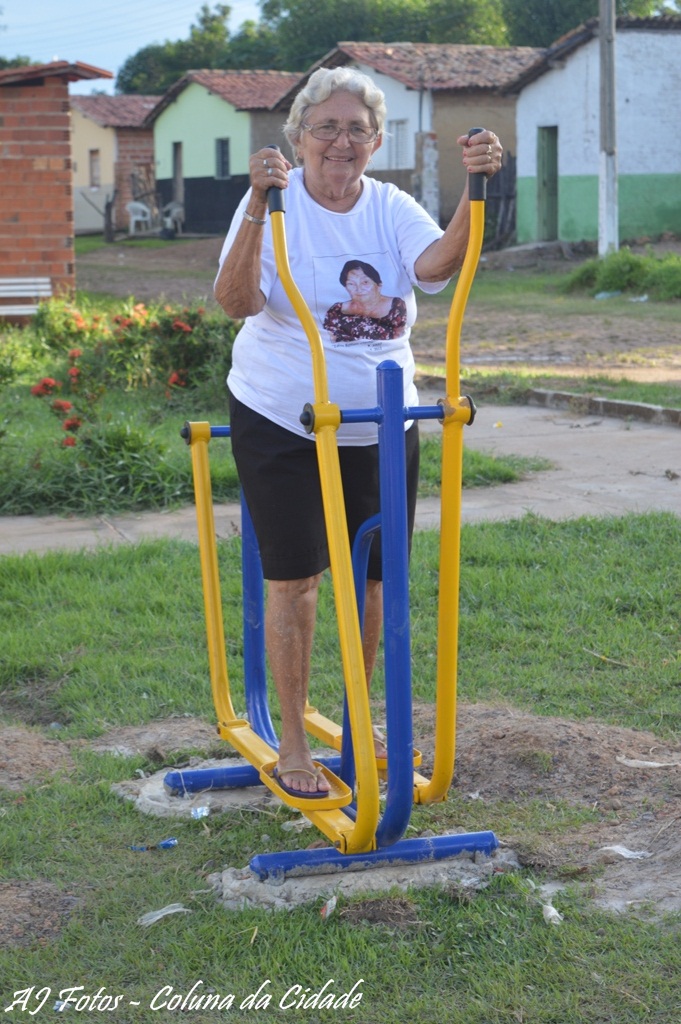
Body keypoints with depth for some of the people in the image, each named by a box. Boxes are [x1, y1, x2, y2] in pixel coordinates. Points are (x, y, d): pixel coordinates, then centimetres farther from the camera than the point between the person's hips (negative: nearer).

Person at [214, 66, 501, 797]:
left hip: (380, 427, 4)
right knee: (293, 578, -1)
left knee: (375, 577, 10)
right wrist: (259, 205, -35)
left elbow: (438, 263, -22)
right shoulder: (275, 202, -10)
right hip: (282, 425, -3)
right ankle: (292, 742, 12)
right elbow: (237, 302, -24)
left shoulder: (391, 208, -1)